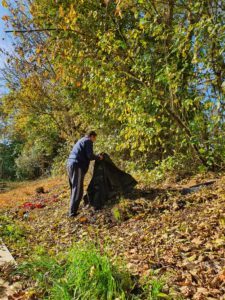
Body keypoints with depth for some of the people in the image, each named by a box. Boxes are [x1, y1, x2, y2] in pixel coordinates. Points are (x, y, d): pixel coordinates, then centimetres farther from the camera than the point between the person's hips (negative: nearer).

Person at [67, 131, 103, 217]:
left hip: (70, 165, 10)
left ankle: (72, 210, 21)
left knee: (74, 188, 15)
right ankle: (73, 212, -9)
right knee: (78, 190, -8)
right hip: (78, 166, -10)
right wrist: (98, 157, 6)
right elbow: (90, 155, -12)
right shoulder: (88, 141, -1)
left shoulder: (81, 141, 27)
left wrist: (96, 156, 28)